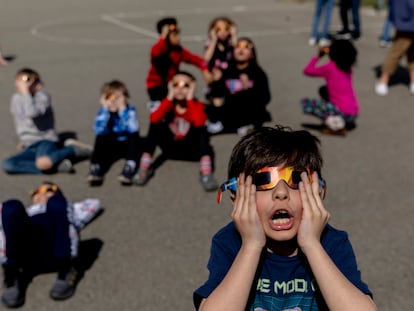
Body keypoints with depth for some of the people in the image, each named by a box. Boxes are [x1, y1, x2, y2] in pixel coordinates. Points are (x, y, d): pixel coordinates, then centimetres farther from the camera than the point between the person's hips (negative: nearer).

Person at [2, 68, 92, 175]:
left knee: (43, 163, -40)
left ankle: (74, 149, -8)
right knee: (7, 165, -23)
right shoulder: (16, 99, 12)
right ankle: (57, 165, -23)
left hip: (46, 140, -6)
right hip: (29, 147, 6)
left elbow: (33, 113, -26)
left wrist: (25, 92, -21)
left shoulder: (42, 96, -6)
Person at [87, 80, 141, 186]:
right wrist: (105, 110, -29)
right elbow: (98, 131, -28)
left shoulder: (130, 110, -18)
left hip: (128, 145, -2)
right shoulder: (103, 111, -12)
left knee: (135, 136, -31)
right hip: (111, 146, 2)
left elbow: (133, 129, -36)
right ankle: (95, 168, -33)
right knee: (100, 138, -25)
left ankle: (130, 167, -39)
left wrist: (122, 109, -34)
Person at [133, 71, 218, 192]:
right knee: (156, 124, -22)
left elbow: (199, 122, -35)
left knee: (201, 127, -28)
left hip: (191, 150, -1)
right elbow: (154, 118, -28)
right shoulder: (168, 104, -6)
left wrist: (190, 99, -27)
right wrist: (169, 97, -23)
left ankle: (206, 172, -36)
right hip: (171, 149, 1)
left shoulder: (197, 105, -11)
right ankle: (145, 167, -21)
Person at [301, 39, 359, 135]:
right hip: (354, 113, 7)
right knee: (324, 90, 26)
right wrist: (329, 53, 20)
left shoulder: (329, 67, -9)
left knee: (305, 103, 0)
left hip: (342, 113, -7)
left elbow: (307, 71, 1)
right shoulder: (348, 67, 10)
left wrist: (318, 56, 15)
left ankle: (332, 121, -8)